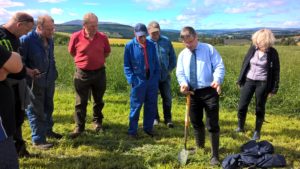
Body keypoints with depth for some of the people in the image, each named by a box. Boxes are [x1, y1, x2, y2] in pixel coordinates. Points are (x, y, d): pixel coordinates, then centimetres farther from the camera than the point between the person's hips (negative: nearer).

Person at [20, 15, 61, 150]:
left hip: (49, 81, 7)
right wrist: (28, 71, -31)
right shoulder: (26, 40, -20)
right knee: (36, 111, 4)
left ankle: (48, 130, 40)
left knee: (48, 108, 21)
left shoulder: (49, 39, 4)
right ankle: (38, 140, 16)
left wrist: (53, 73, 13)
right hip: (35, 82, -7)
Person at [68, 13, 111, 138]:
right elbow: (72, 52, 8)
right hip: (82, 73, -2)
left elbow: (107, 52, 14)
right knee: (81, 103, 4)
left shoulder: (103, 37, -6)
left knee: (99, 101, 14)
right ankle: (79, 127, 14)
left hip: (99, 73, 2)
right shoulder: (76, 37, -11)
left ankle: (97, 123, 32)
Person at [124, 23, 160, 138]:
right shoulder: (130, 46, -4)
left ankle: (148, 128, 28)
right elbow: (127, 65, -1)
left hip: (152, 81, 4)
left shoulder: (151, 45, 4)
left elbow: (156, 63, 11)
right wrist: (131, 79, -10)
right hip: (138, 81, -3)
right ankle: (132, 131, 16)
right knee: (135, 107, 3)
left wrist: (156, 78, 3)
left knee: (151, 106, 11)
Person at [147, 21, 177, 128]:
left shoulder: (166, 41, 0)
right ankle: (155, 118, 27)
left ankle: (168, 119, 21)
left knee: (167, 98, 7)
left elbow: (172, 57, 9)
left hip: (165, 76, 2)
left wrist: (170, 69, 2)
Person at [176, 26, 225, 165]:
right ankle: (200, 147, 40)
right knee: (196, 123, 18)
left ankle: (215, 155, 12)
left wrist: (217, 80, -28)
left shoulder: (209, 49, -2)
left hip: (209, 91, -4)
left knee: (212, 125, -1)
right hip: (192, 93, 5)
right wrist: (183, 83, -16)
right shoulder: (182, 55, 10)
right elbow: (180, 73, 7)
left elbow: (219, 66, -8)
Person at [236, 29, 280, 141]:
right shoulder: (252, 49, -2)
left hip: (262, 84, -2)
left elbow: (276, 71, -4)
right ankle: (240, 127, 24)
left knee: (260, 108, 8)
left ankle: (257, 132, 24)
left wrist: (274, 88, -4)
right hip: (248, 81, 2)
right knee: (242, 106, 1)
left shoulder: (272, 53, -9)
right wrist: (240, 80, 8)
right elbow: (245, 64, 7)